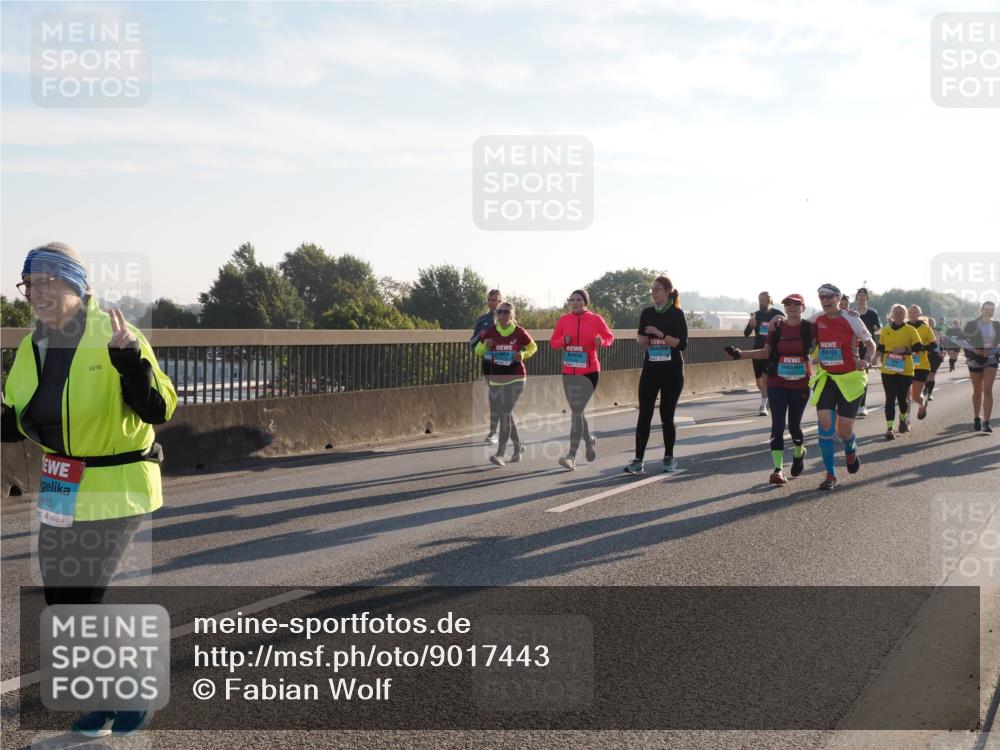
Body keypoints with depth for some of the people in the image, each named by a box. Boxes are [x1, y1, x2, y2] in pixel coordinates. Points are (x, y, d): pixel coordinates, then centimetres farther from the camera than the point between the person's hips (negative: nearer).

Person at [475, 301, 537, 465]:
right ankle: (518, 446, 34)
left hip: (516, 379, -4)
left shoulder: (519, 332, -6)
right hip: (495, 379, 4)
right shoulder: (490, 332, -1)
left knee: (505, 413, -15)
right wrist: (485, 346, -11)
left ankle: (500, 453, -16)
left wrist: (523, 355, -10)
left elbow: (533, 347, 10)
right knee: (497, 414, 12)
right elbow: (478, 351, 11)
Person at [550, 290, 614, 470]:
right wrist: (564, 340, -12)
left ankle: (571, 457, -15)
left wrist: (601, 341, -16)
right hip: (568, 372, 5)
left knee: (576, 412, -13)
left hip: (588, 372, -5)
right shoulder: (563, 320, 4)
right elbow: (553, 342, 9)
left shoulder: (595, 319, -3)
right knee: (577, 411, 16)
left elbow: (610, 337, 6)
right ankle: (589, 440, 43)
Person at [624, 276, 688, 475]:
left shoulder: (676, 314, -5)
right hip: (650, 370, 3)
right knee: (644, 415, -5)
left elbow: (681, 344, -12)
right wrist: (641, 340, -6)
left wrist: (660, 334, -20)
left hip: (672, 371, -3)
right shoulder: (647, 313, 7)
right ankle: (638, 460, -6)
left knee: (667, 415, 2)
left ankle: (669, 458, 16)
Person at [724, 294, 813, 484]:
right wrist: (740, 354, 0)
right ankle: (778, 469, -11)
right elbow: (766, 352, 7)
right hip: (777, 384, 0)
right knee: (777, 425, -9)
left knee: (794, 425, 10)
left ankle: (799, 452, 42)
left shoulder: (808, 328, -2)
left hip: (800, 384, 0)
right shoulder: (776, 327, 1)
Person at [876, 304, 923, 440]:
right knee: (890, 399, -6)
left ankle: (903, 419, 36)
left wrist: (905, 349, -21)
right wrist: (882, 360, 14)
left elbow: (919, 347, -9)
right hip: (888, 371, 2)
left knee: (902, 398, 6)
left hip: (905, 371, -1)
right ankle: (889, 428, -8)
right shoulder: (885, 331, 8)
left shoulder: (910, 330, -1)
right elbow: (881, 348, 20)